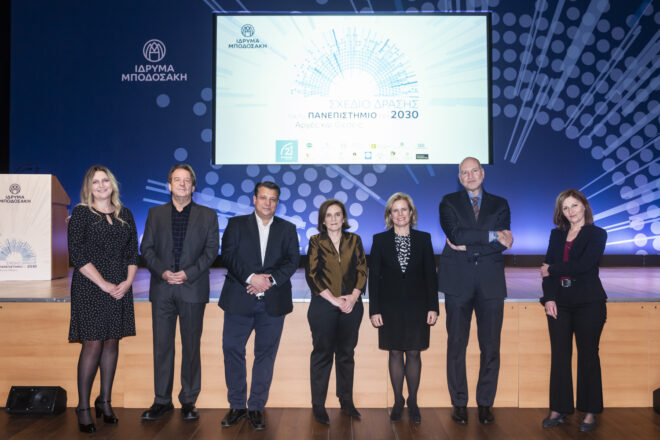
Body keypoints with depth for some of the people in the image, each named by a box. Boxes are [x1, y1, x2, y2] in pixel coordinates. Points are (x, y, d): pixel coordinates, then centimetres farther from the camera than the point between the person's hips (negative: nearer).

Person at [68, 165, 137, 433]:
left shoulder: (124, 215, 12)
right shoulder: (81, 213, -1)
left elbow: (133, 252, 10)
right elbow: (77, 254, -8)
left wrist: (127, 282, -4)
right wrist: (103, 284, -13)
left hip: (120, 288, 4)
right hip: (90, 288, -4)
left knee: (112, 343, 8)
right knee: (93, 344, -4)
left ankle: (105, 401, 20)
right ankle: (83, 408, 9)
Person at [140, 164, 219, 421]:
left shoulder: (208, 215, 6)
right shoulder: (155, 214, 12)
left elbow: (211, 250, -1)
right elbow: (146, 248, 6)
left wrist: (187, 273, -13)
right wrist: (163, 272, -10)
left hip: (193, 289, -1)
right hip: (162, 290, 2)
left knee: (191, 346, 5)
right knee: (162, 345, 6)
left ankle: (189, 401, 16)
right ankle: (162, 401, 18)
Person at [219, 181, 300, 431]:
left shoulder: (288, 229, 11)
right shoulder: (236, 224, 8)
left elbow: (292, 261, 0)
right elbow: (228, 255, -4)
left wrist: (270, 280, -15)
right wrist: (251, 277, -17)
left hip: (273, 302, 1)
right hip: (239, 300, 0)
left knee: (265, 355, 5)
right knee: (232, 351, 3)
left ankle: (256, 408, 18)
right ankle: (237, 406, 18)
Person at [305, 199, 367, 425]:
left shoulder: (354, 240, 8)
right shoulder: (316, 242, 1)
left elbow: (362, 270, 5)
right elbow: (312, 275, -4)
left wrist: (353, 296, -10)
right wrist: (334, 300, -10)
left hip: (351, 305, 2)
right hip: (323, 306, -2)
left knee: (346, 354, 11)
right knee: (322, 354, 4)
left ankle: (346, 401, 23)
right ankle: (318, 404, 14)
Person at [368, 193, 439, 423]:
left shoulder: (423, 239, 2)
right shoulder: (380, 240, 1)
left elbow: (431, 275, 3)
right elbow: (373, 277, 0)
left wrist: (433, 307, -2)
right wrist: (374, 310, -5)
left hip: (417, 307, 0)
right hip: (390, 307, 0)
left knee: (414, 353, 6)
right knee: (395, 354, 7)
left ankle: (413, 402, 20)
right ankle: (398, 402, 21)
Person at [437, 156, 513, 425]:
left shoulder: (499, 204, 12)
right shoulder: (449, 202, 7)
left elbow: (502, 244, -3)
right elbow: (456, 234, -11)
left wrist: (468, 246, -11)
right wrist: (491, 235, -11)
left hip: (490, 282, 2)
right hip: (458, 281, -1)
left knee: (491, 346, 4)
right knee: (456, 344, 4)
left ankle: (485, 403, 19)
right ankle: (459, 404, 16)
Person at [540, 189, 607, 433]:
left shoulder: (597, 234, 1)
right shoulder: (556, 235, 13)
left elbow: (582, 265, -14)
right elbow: (547, 267, 4)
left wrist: (551, 270, -5)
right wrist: (548, 298, -7)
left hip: (588, 303, -3)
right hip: (559, 303, 4)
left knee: (588, 356, 4)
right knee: (559, 356, 5)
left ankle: (590, 412, 15)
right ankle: (558, 409, 14)